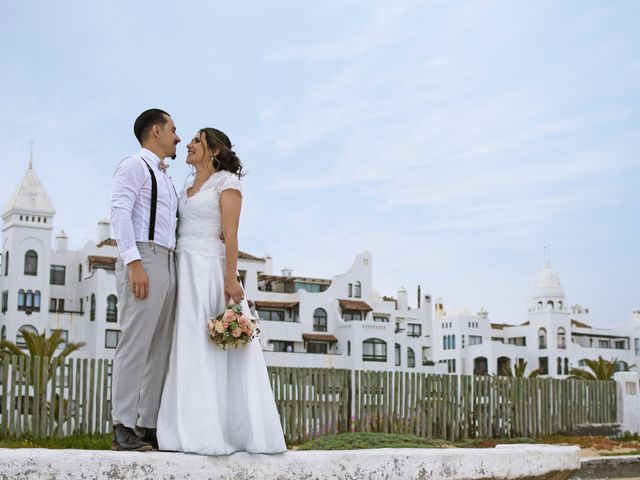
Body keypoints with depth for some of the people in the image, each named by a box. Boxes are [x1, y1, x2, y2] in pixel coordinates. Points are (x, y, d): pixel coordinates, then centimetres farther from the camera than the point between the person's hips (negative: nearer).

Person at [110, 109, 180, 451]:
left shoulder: (165, 180, 27)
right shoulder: (134, 166, 1)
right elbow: (120, 213, -12)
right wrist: (133, 263, -21)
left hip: (167, 265, 9)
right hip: (143, 260, -9)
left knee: (160, 350, 4)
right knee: (135, 343, -12)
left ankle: (149, 428, 5)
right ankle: (123, 430, -11)